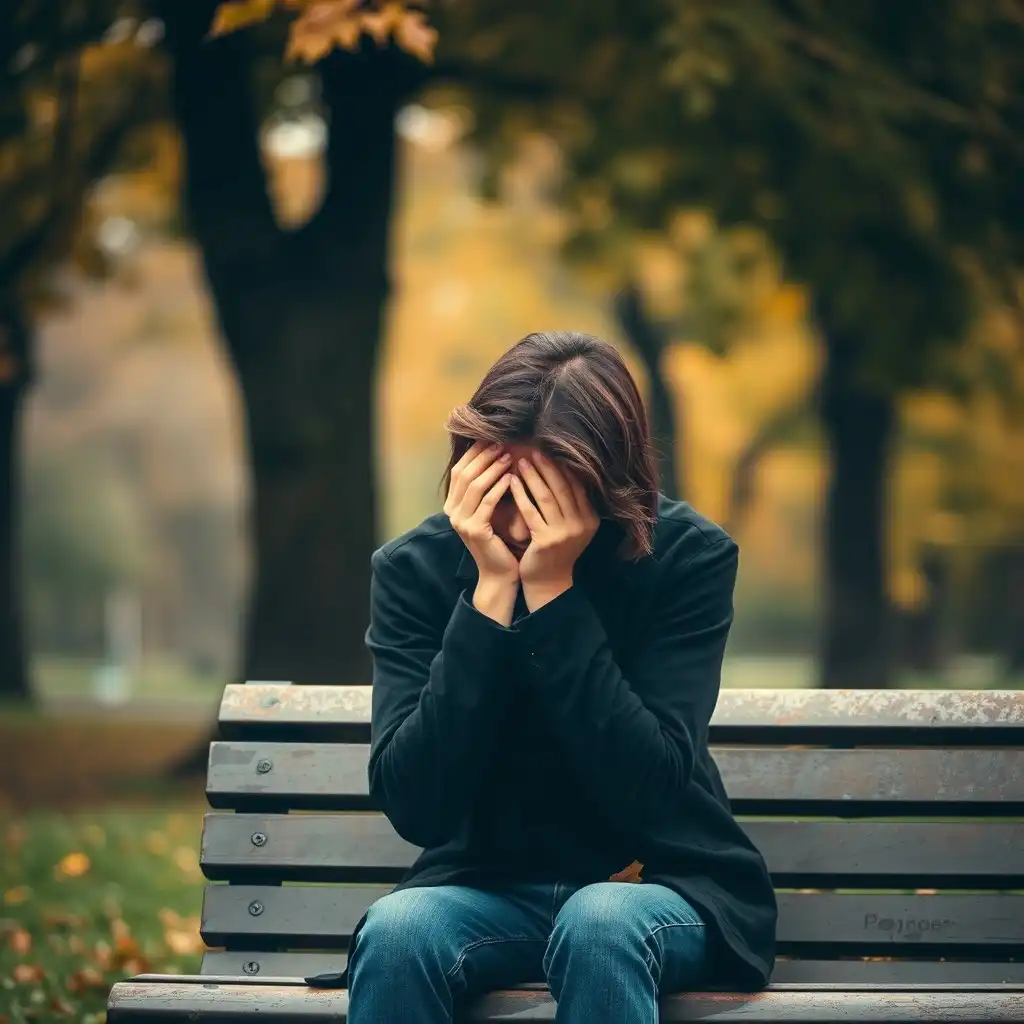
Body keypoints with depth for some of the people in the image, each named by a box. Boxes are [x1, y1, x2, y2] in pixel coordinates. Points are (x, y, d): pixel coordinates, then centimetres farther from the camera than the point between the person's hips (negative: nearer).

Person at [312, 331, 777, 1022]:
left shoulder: (690, 557, -10)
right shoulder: (415, 568, -6)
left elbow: (642, 790, -21)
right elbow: (416, 807, -17)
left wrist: (551, 592, -24)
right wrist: (492, 592, -23)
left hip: (661, 883, -2)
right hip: (488, 887, 2)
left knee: (600, 922, -35)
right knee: (396, 931, -31)